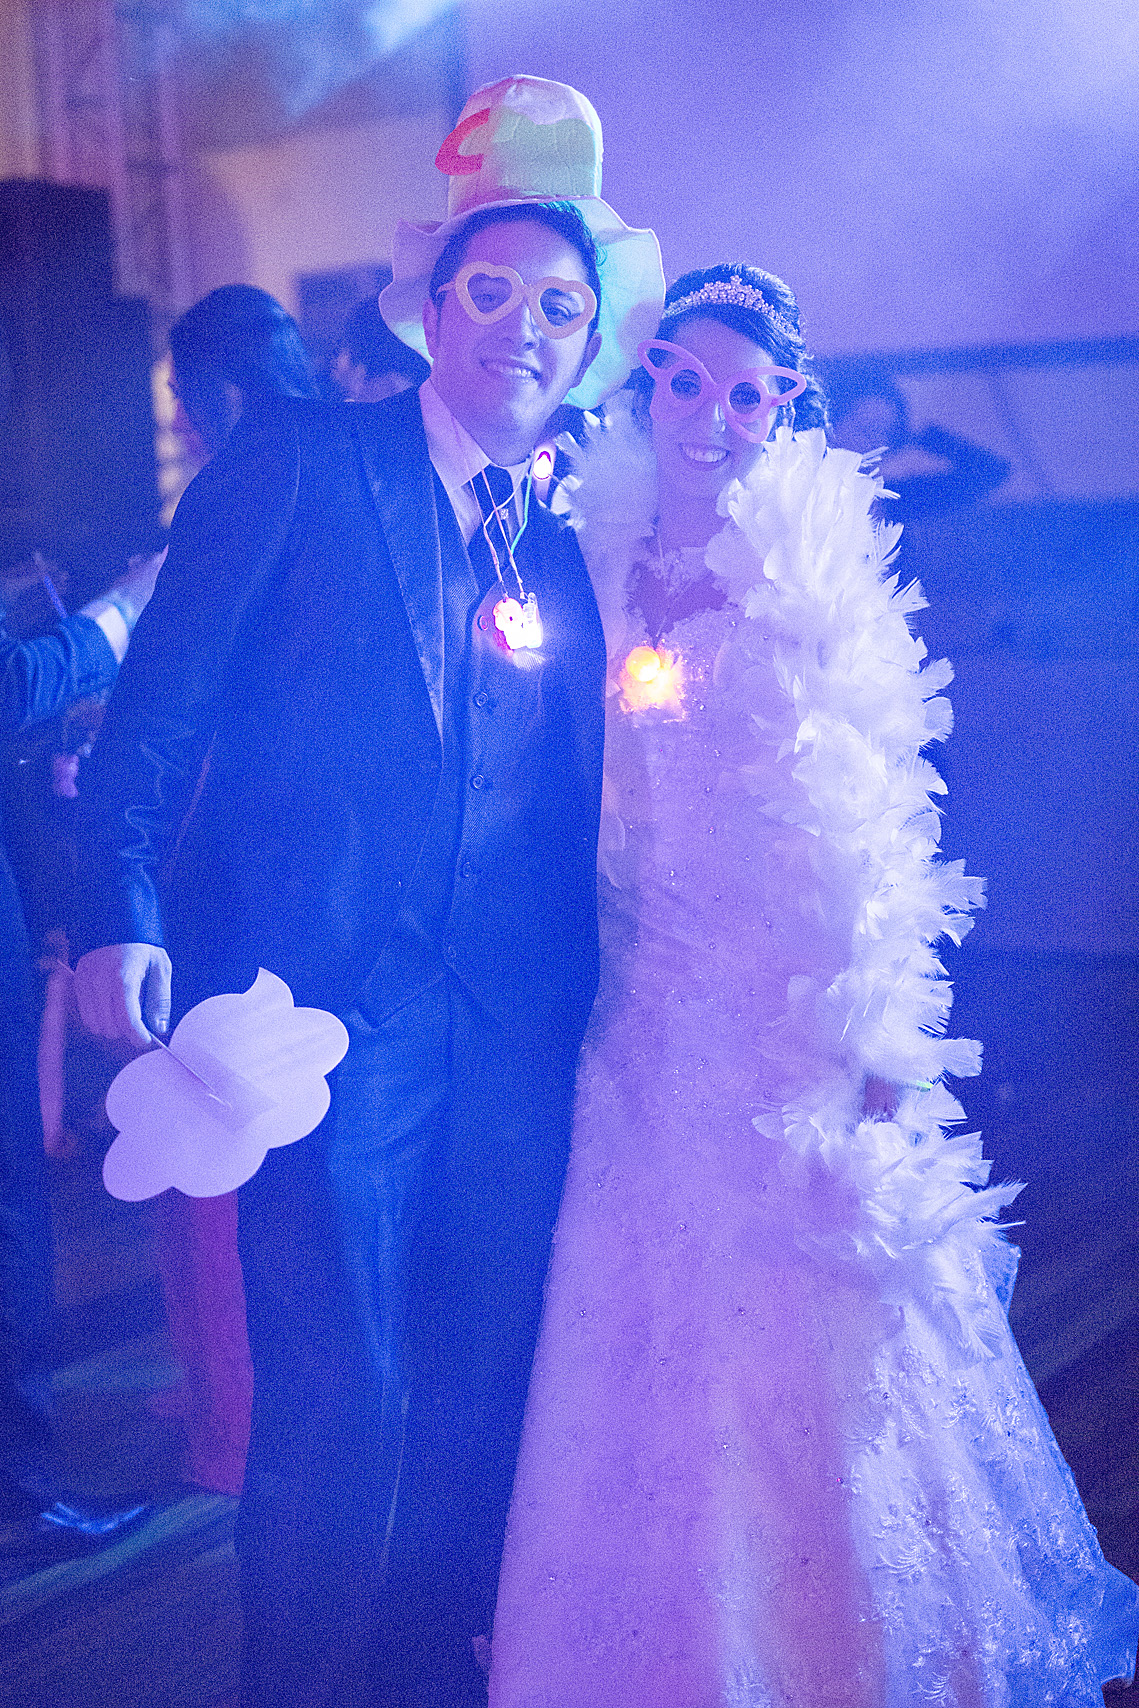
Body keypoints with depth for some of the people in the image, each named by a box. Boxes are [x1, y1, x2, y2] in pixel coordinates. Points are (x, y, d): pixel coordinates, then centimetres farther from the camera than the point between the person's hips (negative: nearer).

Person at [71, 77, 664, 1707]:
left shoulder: (562, 553, 16)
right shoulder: (300, 460, 0)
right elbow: (161, 699, -6)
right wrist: (125, 913, -18)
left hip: (511, 1029, 5)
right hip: (330, 1001, -5)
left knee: (481, 1387, 11)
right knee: (341, 1395, -5)